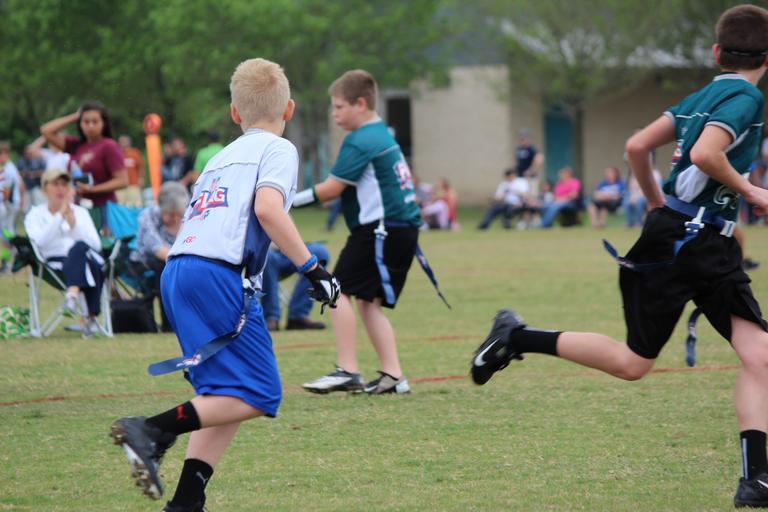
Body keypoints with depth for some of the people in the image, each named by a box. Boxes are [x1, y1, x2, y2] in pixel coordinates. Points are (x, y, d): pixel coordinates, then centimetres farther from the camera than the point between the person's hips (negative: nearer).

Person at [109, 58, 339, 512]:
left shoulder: (222, 157, 28)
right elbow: (267, 209, -13)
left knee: (227, 396, 11)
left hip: (177, 270, 8)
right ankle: (154, 431, -22)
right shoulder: (277, 150, 5)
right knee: (258, 395, -7)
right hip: (219, 274, -8)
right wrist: (311, 267, -12)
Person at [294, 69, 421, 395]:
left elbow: (331, 189, -14)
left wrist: (289, 201, -8)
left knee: (338, 290, -9)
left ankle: (347, 371, -14)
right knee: (368, 302, 11)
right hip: (403, 228, 10)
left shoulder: (360, 142, -12)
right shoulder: (383, 134, 19)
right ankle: (393, 375, 7)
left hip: (380, 228, -10)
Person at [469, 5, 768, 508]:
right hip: (677, 244, -9)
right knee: (633, 363, 2)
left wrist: (658, 204, 24)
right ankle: (517, 337, 14)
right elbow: (704, 154, -29)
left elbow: (637, 146, 13)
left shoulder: (702, 96, 12)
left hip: (713, 249, 9)